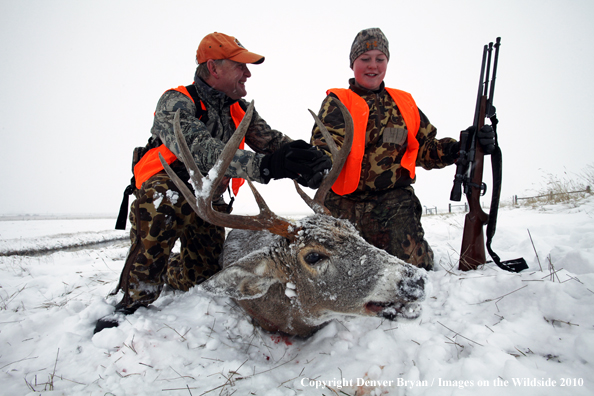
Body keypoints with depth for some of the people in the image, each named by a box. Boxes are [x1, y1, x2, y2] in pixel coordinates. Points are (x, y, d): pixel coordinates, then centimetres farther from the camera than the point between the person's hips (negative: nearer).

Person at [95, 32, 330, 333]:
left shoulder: (240, 110, 1)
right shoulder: (176, 102, -20)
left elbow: (271, 140, -12)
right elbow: (198, 149, -39)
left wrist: (306, 157, -36)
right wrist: (264, 165, -53)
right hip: (164, 189, -5)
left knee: (203, 274, 2)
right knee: (162, 201, -39)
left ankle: (166, 271, 40)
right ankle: (134, 300, -21)